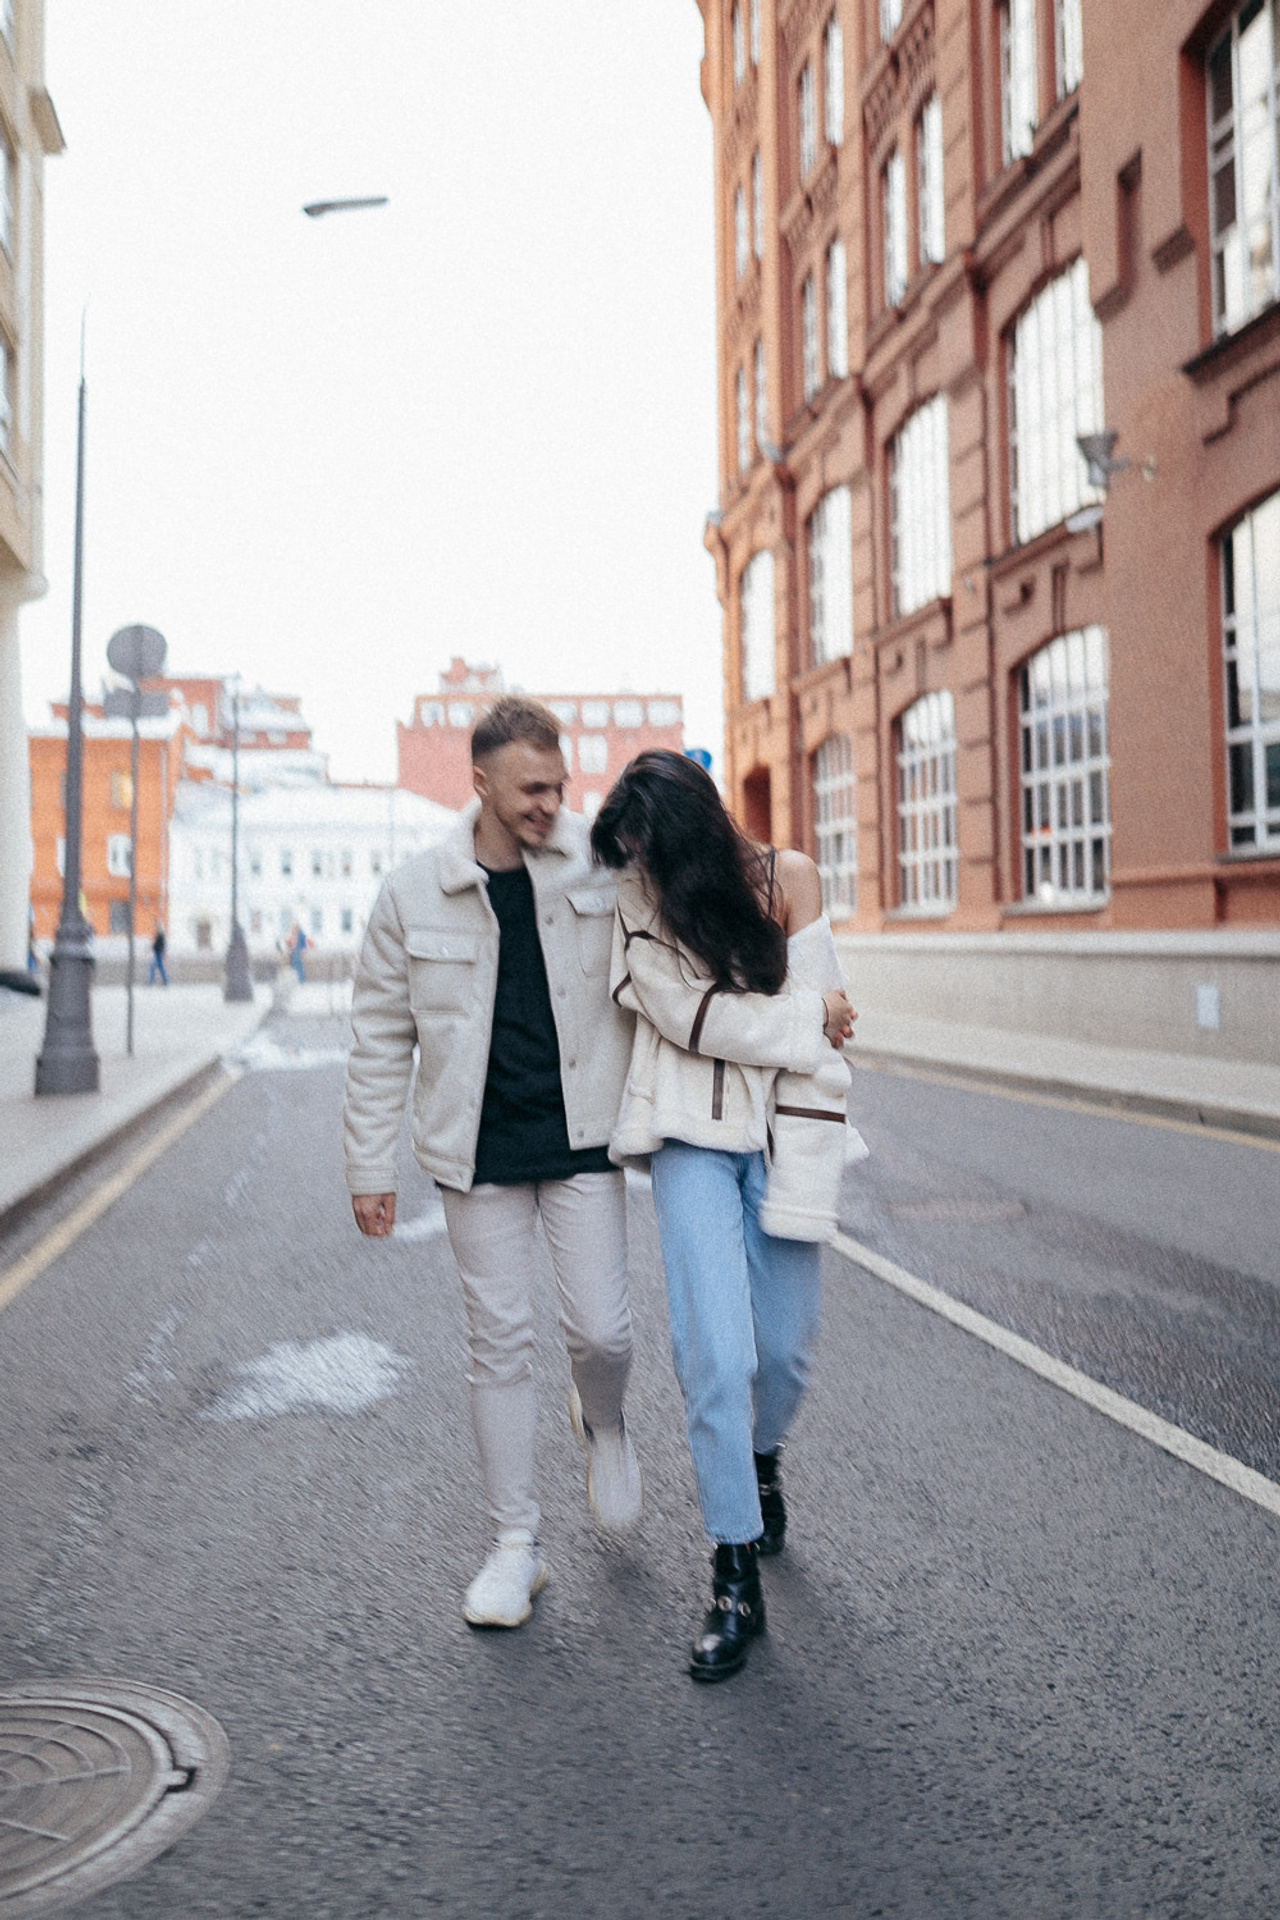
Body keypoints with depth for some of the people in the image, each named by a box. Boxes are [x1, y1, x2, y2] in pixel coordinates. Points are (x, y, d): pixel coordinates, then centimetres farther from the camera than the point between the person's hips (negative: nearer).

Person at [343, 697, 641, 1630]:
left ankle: (605, 1424, 37)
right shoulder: (416, 893, -4)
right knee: (501, 1343, 6)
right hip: (480, 1151, 0)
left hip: (582, 1140, 0)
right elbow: (382, 1038, 2)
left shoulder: (605, 867, -6)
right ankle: (516, 1545, 21)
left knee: (601, 1331, -1)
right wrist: (371, 1167, 2)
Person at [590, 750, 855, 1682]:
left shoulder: (787, 876, -1)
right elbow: (687, 1016, -9)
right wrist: (805, 1019, -7)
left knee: (786, 1345, 8)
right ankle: (737, 1578, 5)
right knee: (716, 1355, -10)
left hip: (781, 1133, 1)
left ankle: (761, 1457, 44)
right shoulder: (638, 901, -1)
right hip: (693, 1140, -1)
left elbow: (825, 1017, -3)